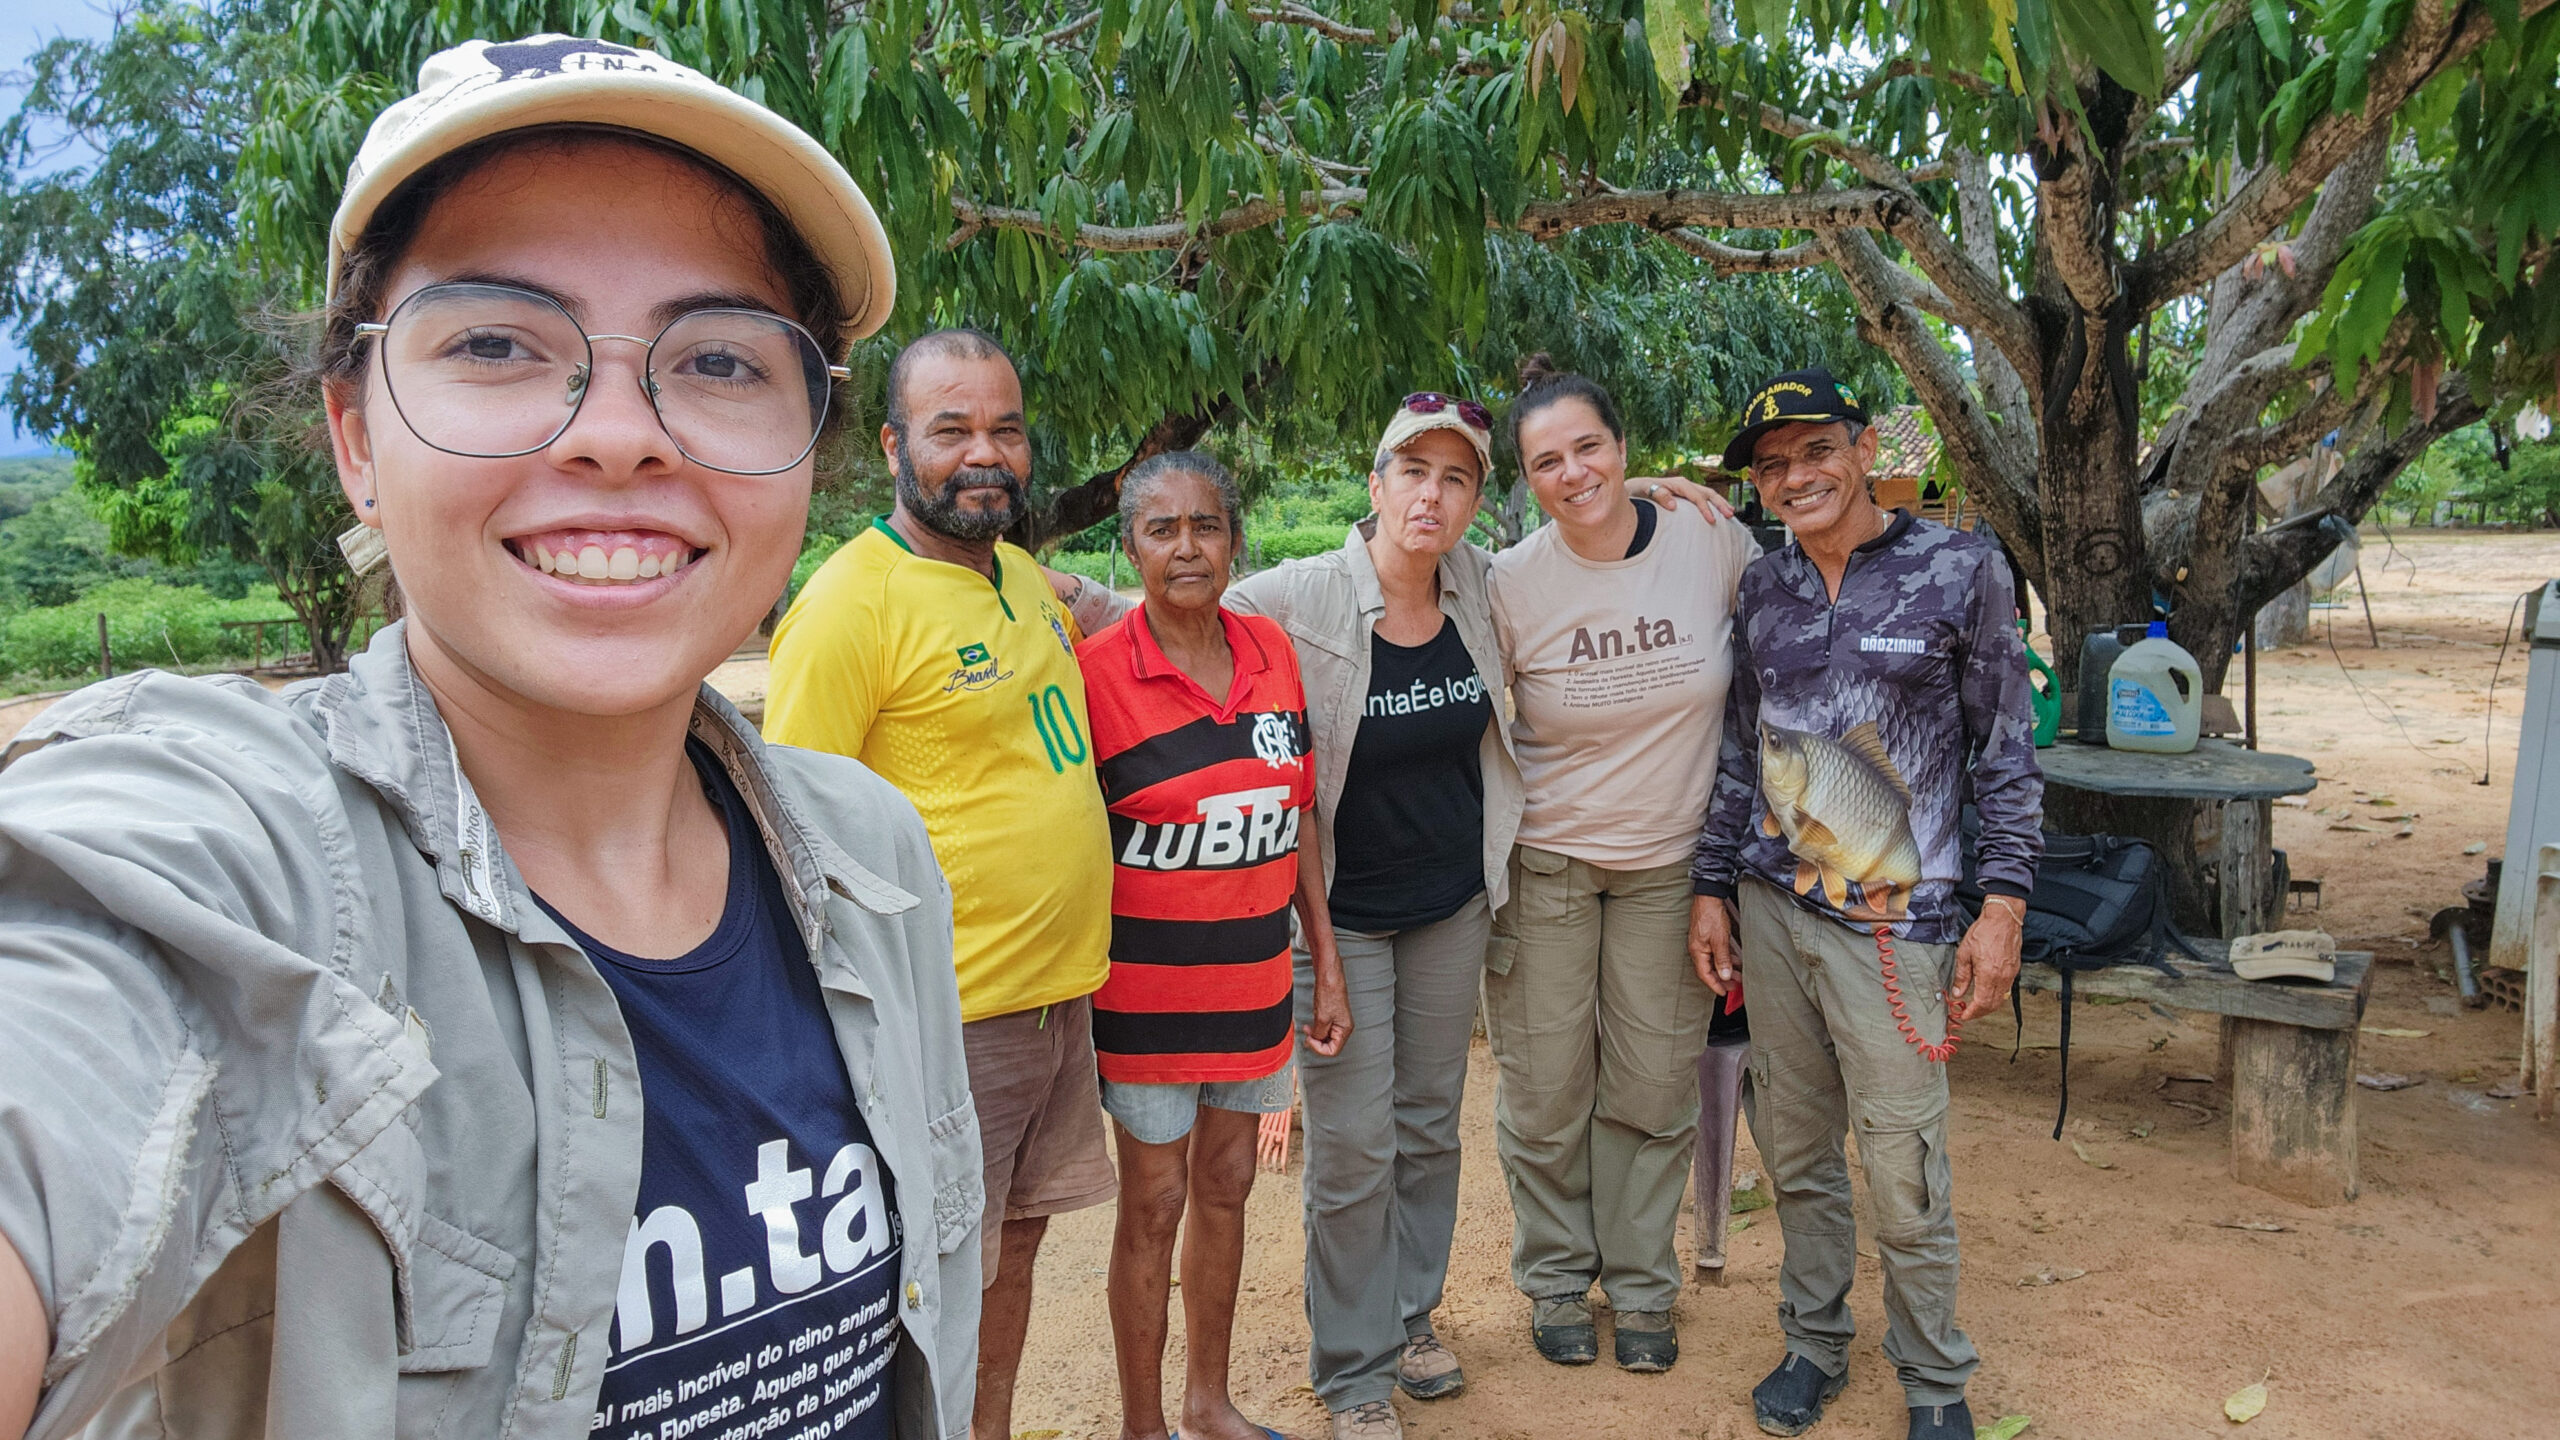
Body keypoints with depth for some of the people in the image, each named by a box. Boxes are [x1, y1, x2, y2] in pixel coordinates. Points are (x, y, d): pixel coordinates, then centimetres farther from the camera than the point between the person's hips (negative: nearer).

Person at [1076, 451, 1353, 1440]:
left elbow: (1297, 820, 7)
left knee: (1225, 1184, 17)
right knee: (1155, 1202, 7)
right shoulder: (1096, 670, -14)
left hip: (1254, 976, 5)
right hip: (1145, 985, -5)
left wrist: (1327, 966, 7)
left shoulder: (1272, 651, 1)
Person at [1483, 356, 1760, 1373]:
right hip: (1544, 861, -1)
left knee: (1654, 1085, 11)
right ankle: (1556, 1279, 31)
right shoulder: (1511, 583, -11)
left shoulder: (1713, 543, -9)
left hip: (1669, 860, 1)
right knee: (1547, 1087, 8)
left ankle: (1641, 1286, 31)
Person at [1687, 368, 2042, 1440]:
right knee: (1795, 1151, 12)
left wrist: (2002, 908, -7)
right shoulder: (1761, 590, 8)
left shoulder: (1960, 568, -2)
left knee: (1903, 1171, -1)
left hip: (1891, 922, -4)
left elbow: (2005, 750, -2)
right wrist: (1712, 888, 10)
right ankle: (1814, 1343, 31)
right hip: (1769, 908, 4)